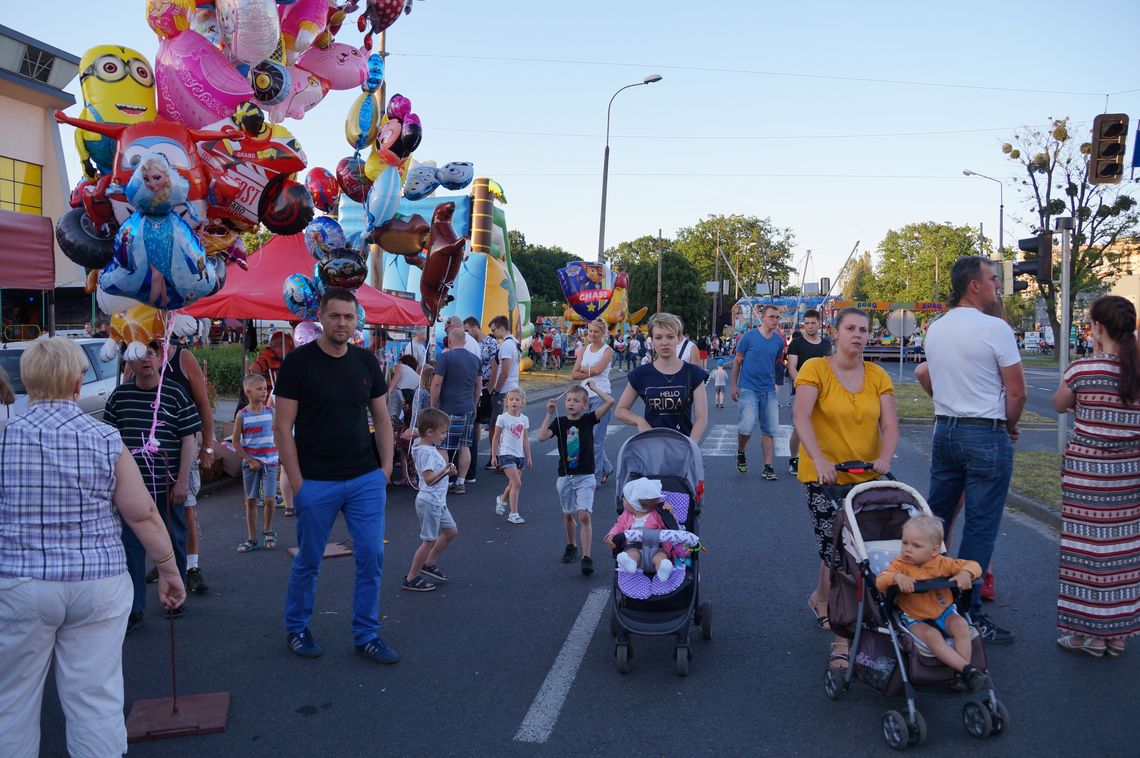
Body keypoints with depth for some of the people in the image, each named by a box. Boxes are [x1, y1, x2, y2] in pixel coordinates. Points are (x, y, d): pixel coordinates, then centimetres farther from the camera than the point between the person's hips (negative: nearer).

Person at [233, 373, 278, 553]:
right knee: (251, 501, 7)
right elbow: (236, 442, -2)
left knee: (269, 499, -9)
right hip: (250, 463, 0)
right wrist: (250, 461, -8)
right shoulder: (242, 415, -5)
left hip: (269, 462, 0)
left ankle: (268, 531, 16)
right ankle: (252, 539, 18)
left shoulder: (271, 412, 0)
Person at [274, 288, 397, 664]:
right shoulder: (298, 362, -7)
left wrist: (386, 466, 3)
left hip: (366, 480, 4)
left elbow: (382, 419, 13)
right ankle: (296, 629, 32)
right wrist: (297, 482, -12)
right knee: (308, 562, 10)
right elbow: (282, 427, -7)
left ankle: (366, 635, 19)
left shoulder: (366, 362, 6)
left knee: (372, 557, 4)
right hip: (316, 483, -3)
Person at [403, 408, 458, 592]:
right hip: (429, 502, -10)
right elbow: (429, 479, -31)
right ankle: (411, 579, 7)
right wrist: (445, 472, -42)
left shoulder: (429, 447, 8)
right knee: (429, 540, -2)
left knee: (451, 531, 19)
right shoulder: (426, 452, -22)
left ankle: (429, 564, 30)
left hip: (437, 501, 10)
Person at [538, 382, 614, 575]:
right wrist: (549, 413, -17)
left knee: (584, 515, -14)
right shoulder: (559, 422, 1)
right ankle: (571, 546, 39)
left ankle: (586, 557, -13)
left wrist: (594, 387, -6)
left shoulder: (588, 419, -3)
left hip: (585, 476, -3)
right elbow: (542, 437, -15)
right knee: (568, 514, 17)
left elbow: (609, 402, -14)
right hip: (565, 476, 3)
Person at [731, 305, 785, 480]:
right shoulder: (749, 337, -5)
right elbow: (737, 361, 1)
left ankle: (768, 467, 12)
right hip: (749, 388, -4)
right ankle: (740, 453, 15)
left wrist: (774, 382, 12)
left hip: (769, 390, 4)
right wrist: (734, 386, 1)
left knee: (769, 429, 4)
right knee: (747, 426, -14)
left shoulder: (779, 341, 6)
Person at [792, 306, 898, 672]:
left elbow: (890, 425, -2)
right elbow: (801, 416, -19)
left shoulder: (878, 376, 6)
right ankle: (842, 639, 3)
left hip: (867, 477, 4)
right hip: (825, 477, -4)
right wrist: (819, 459, -32)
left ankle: (821, 598, 39)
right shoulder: (815, 369, -6)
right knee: (837, 550, -7)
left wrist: (885, 457, -22)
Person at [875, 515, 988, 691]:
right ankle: (967, 669, -31)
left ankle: (964, 676, -21)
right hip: (916, 620, -2)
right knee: (931, 636, -31)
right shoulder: (900, 565, -9)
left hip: (944, 613, 2)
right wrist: (896, 577, -43)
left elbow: (973, 565, -2)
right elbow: (880, 582, -23)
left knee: (961, 626, -26)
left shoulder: (941, 564, -4)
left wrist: (965, 573, -26)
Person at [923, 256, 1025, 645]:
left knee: (934, 518, 15)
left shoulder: (934, 330, 8)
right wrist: (1010, 426, 8)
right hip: (986, 436, -7)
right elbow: (1016, 392, -11)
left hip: (944, 430, 7)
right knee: (979, 528, 0)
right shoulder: (995, 328, -13)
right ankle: (967, 614, 6)